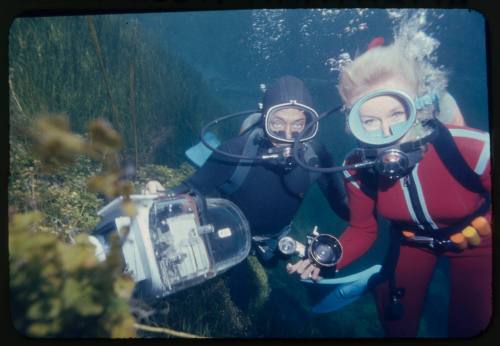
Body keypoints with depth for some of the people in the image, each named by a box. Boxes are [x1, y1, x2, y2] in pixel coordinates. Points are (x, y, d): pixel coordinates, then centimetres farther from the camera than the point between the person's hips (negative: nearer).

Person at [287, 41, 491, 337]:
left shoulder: (474, 150, -38)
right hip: (413, 242, 2)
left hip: (476, 242, -1)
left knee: (470, 327, 10)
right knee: (396, 323, 13)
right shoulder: (358, 170, -27)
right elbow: (363, 230, -13)